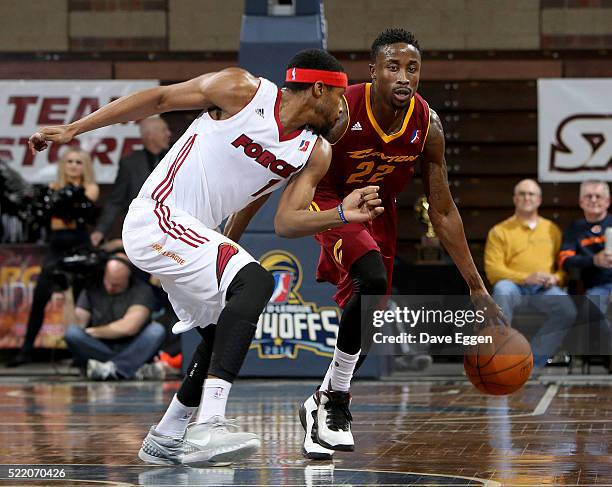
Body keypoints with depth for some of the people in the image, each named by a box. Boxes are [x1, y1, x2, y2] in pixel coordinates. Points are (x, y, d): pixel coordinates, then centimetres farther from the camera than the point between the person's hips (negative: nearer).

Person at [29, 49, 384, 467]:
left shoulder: (316, 154, 7)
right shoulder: (241, 91, -10)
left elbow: (286, 221, 3)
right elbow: (159, 98, -4)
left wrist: (343, 215, -14)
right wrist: (73, 129, -5)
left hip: (191, 234, 9)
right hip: (157, 217, -9)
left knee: (225, 336, 17)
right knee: (256, 281, -27)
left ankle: (165, 439, 33)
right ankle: (208, 426, -35)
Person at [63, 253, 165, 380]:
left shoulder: (141, 290, -6)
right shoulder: (92, 289, 5)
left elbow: (129, 327, -16)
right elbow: (80, 324, 2)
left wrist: (92, 331, -7)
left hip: (131, 351, -2)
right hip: (99, 350, 2)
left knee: (157, 330, -28)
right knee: (72, 332, -26)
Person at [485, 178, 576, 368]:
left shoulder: (552, 229, 21)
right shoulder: (500, 231, 11)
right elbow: (493, 269, -1)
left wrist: (556, 278, -8)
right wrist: (525, 278, -15)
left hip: (544, 289, 2)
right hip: (514, 286, -2)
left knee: (569, 311, -29)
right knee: (502, 289, -38)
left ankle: (536, 358, -13)